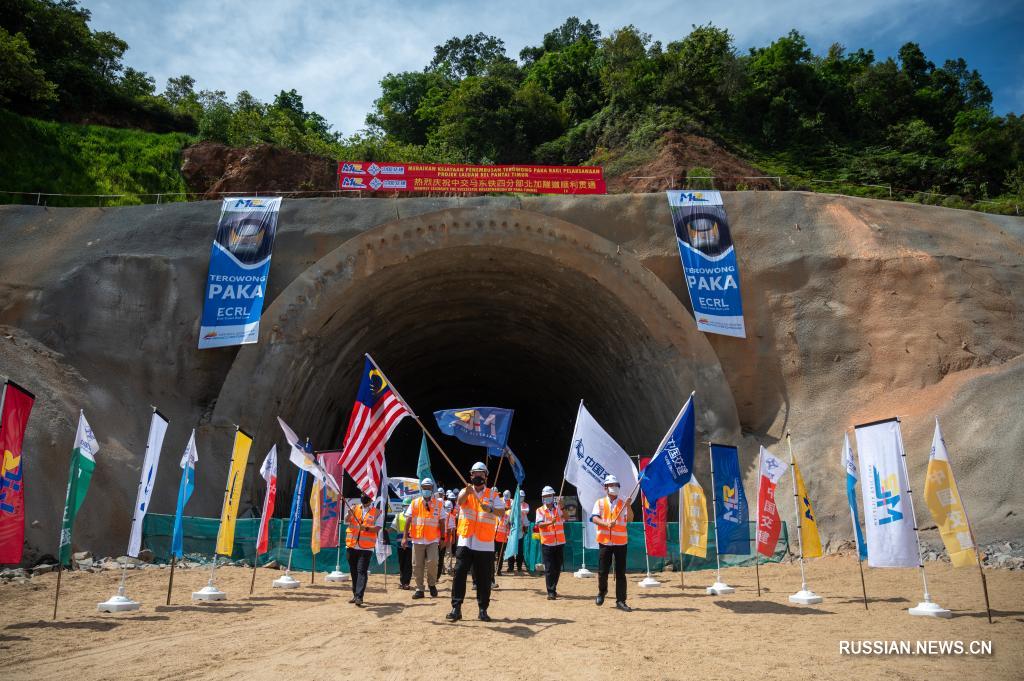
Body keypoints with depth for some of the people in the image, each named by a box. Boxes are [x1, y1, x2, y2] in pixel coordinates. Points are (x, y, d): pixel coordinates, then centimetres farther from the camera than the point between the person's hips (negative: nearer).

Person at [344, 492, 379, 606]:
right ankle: (355, 595, 22)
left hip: (366, 547, -4)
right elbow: (346, 521, -2)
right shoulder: (355, 508, 10)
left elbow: (378, 528, -5)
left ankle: (359, 597, -12)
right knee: (353, 571, 11)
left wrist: (366, 528, -22)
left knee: (362, 571, -10)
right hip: (351, 546, 4)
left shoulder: (376, 512, 2)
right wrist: (350, 513, -22)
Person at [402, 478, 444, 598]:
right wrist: (405, 536, -4)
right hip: (417, 539, 1)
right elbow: (408, 520, 2)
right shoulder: (415, 503, 5)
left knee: (432, 562, -16)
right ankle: (419, 589, 18)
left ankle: (432, 584, 9)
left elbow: (442, 522, 7)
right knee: (417, 566, 5)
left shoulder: (438, 504, 4)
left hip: (433, 540, -1)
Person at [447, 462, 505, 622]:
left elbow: (502, 511, -7)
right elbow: (460, 501, -18)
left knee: (484, 578, 4)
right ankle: (456, 608, 1)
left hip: (485, 544, 0)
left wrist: (491, 509, -29)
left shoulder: (492, 495, 7)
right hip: (466, 542, 0)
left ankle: (483, 609, 14)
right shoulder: (465, 491, 6)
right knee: (459, 574, -5)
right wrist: (467, 492, -41)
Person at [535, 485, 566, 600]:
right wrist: (550, 522, -29)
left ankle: (553, 589, 26)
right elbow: (540, 524, -12)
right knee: (549, 569, -5)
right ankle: (550, 592, -2)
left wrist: (562, 507, -25)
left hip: (560, 543, 3)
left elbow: (565, 517, -10)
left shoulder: (558, 509, 7)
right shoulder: (540, 510, 1)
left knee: (558, 568, 10)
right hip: (547, 543, -3)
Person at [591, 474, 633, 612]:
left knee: (621, 573, 1)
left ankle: (620, 601, 7)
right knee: (602, 571, 4)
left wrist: (629, 507, -25)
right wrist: (606, 524, -25)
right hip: (605, 542, 0)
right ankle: (602, 591, 32)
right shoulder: (600, 503, 4)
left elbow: (630, 519, -8)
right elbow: (594, 518, -8)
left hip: (620, 542, 0)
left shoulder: (623, 503, 6)